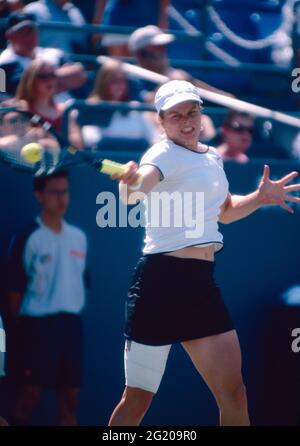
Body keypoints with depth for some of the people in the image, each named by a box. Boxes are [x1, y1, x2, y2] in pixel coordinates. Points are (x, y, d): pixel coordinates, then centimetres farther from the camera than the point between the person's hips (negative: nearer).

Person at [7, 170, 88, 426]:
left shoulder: (79, 237, 10)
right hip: (38, 323, -6)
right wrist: (21, 328, -6)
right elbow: (14, 288, -6)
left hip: (72, 323, 6)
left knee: (71, 394, 7)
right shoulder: (28, 238, -8)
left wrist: (75, 313, 13)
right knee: (31, 393, -4)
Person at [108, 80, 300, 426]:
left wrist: (258, 198, 16)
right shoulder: (164, 154, -10)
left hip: (202, 283, 7)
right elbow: (135, 191, -33)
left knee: (233, 394, 3)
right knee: (138, 401, -5)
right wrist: (130, 183, -56)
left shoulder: (212, 157, 14)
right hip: (162, 279, -7)